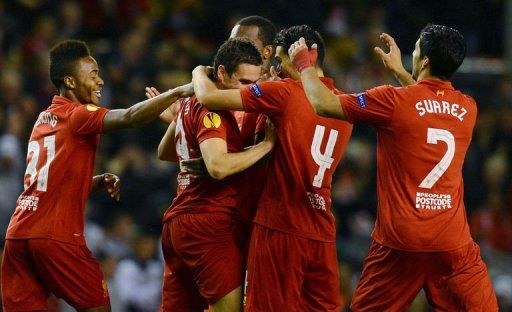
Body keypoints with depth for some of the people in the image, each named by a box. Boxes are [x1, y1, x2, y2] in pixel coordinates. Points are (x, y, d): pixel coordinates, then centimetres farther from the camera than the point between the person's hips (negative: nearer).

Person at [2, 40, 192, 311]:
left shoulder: (43, 120, 20)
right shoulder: (77, 115, -6)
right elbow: (130, 117, -23)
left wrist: (99, 182, 12)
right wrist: (178, 92, -19)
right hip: (56, 235, -7)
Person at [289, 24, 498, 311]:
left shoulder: (394, 101, -9)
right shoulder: (468, 109, 5)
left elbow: (322, 103, -3)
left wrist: (305, 65, 15)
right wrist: (399, 71, 37)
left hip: (400, 243, -2)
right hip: (455, 242, 2)